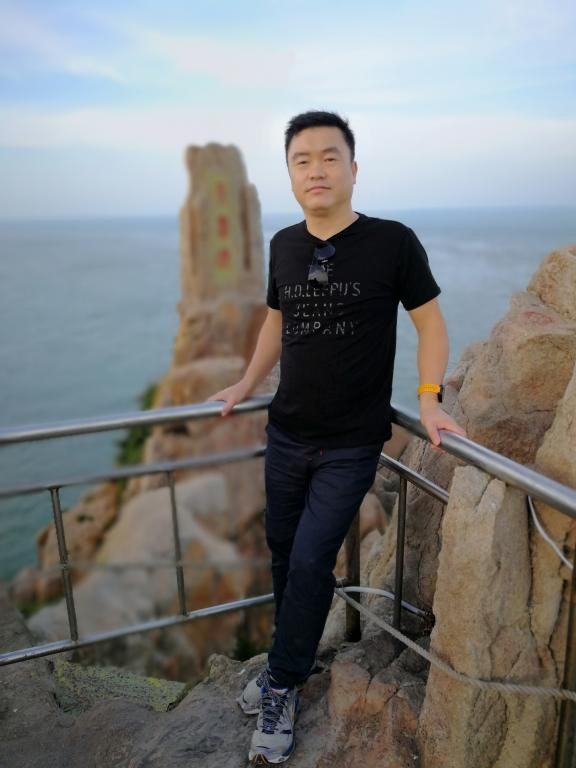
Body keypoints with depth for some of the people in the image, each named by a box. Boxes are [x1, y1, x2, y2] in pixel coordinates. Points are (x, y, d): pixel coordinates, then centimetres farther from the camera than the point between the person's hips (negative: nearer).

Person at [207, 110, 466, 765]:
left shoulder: (393, 242, -10)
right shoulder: (284, 245, 4)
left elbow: (430, 323, -2)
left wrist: (428, 398, -14)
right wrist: (246, 385, 14)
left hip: (350, 447, -4)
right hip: (286, 435, 5)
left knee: (310, 564, -2)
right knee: (284, 552, 15)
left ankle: (282, 688, 22)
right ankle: (291, 658, 40)